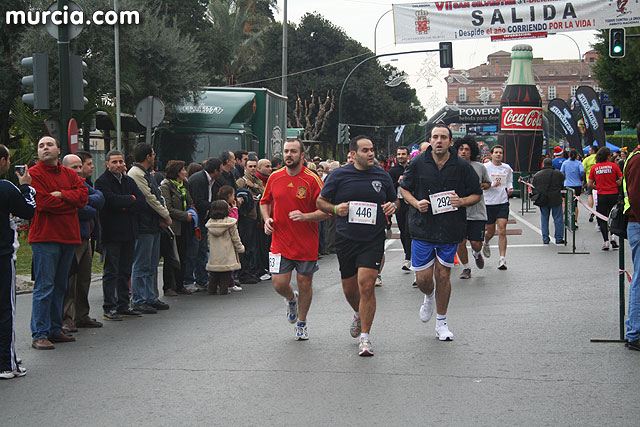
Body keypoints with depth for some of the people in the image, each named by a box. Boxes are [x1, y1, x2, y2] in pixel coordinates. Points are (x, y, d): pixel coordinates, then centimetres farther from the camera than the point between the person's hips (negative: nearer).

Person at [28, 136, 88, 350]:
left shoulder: (69, 174, 15)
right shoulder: (34, 174, -4)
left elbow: (83, 194, 1)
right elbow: (43, 202, -16)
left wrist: (62, 195, -13)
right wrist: (71, 202, -5)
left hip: (68, 236, 7)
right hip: (45, 237, -7)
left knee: (60, 286, 12)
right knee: (44, 286, -9)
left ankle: (55, 330, 19)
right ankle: (39, 335, -8)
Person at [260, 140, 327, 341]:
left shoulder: (312, 180, -8)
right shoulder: (274, 178, 3)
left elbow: (325, 211, -8)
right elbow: (265, 202, 19)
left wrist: (305, 216, -23)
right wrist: (267, 218, 1)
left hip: (306, 243, -2)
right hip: (280, 241, 2)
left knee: (304, 284, 7)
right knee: (279, 284, -6)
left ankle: (302, 323, 28)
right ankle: (291, 299, 30)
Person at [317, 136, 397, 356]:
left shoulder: (383, 176, 5)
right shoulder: (339, 176, 0)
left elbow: (395, 200, 19)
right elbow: (321, 201, 7)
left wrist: (392, 206, -5)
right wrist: (335, 208, -13)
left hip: (373, 240, -1)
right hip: (346, 239, 1)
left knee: (366, 286, -14)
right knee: (349, 289, 12)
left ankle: (365, 337, -5)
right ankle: (359, 314, 46)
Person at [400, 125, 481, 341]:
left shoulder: (462, 166, -4)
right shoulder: (418, 163, -3)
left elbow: (476, 194, 6)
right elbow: (404, 188, 10)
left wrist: (462, 201, -15)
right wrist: (416, 203, -9)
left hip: (450, 230, 0)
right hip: (422, 228, 0)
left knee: (443, 275, 4)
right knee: (423, 279, -1)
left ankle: (441, 323, 20)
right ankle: (429, 297, 37)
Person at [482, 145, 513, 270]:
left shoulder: (507, 168, 6)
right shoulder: (485, 167, -5)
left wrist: (510, 188, 0)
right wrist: (492, 185, -22)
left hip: (503, 203, 2)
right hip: (489, 202, -2)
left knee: (502, 231, -9)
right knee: (491, 231, 10)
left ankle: (502, 259, -9)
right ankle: (486, 243, 46)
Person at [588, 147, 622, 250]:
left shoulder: (594, 167, -1)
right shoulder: (614, 166, -5)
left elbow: (590, 184, 1)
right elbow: (621, 181, -4)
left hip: (601, 195, 0)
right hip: (613, 194, 0)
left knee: (602, 219, 6)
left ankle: (606, 241, 1)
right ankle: (612, 235, 0)